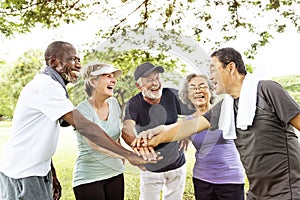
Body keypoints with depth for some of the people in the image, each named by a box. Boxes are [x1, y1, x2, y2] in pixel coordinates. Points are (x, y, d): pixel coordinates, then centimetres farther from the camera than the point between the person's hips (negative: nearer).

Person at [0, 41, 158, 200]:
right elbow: (84, 127, -29)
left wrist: (51, 176, 13)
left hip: (39, 172, 9)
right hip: (22, 175, -9)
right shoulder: (46, 86, -20)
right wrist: (129, 155, -31)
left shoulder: (49, 85, 12)